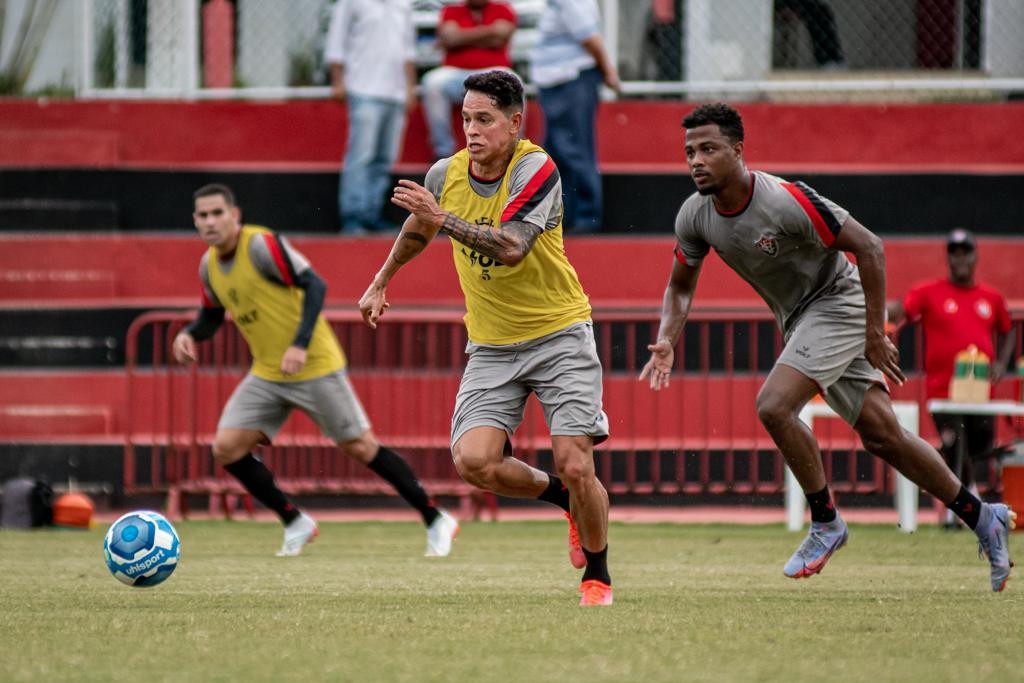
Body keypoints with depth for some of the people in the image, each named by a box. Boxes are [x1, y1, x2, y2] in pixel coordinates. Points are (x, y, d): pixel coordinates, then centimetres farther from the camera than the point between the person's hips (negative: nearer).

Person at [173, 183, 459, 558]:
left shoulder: (261, 245, -18)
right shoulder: (209, 265, 4)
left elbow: (314, 285, -22)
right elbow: (212, 315, 19)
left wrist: (301, 345, -31)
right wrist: (189, 334, -4)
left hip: (314, 367, -7)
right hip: (267, 374, 7)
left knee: (360, 447, -3)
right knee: (227, 447, -6)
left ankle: (436, 521, 10)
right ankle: (295, 524, 8)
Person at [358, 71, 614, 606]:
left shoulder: (536, 169, -18)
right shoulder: (446, 174, -2)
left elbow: (511, 248, -33)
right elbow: (419, 229, 22)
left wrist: (442, 217, -38)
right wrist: (381, 281, 33)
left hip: (559, 335, -5)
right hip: (491, 345, 5)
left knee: (575, 466, -13)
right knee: (473, 461, -15)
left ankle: (597, 576, 12)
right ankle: (564, 498, 14)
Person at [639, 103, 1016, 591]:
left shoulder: (786, 201, -27)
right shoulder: (694, 216, -7)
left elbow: (869, 247, -21)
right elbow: (681, 284, 10)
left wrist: (875, 335, -20)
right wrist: (667, 341, -9)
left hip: (839, 302, -7)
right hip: (800, 321, 7)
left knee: (774, 405, -23)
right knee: (882, 434, 8)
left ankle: (825, 523, -5)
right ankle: (983, 518, 20)